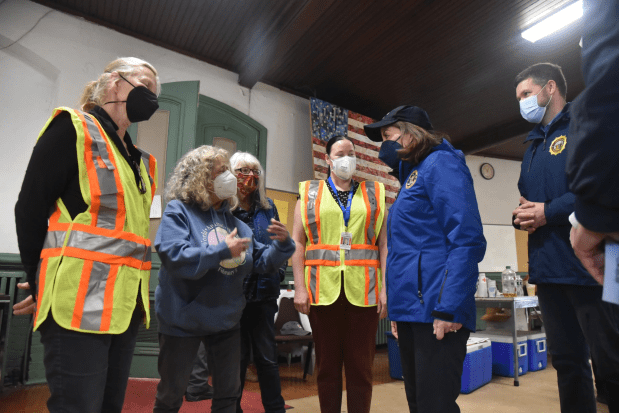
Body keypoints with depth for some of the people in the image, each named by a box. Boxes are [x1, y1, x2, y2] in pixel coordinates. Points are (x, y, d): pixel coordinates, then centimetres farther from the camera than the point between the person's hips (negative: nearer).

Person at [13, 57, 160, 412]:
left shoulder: (140, 160, 17)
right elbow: (30, 210, -8)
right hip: (80, 303, -7)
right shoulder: (73, 129, -4)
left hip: (126, 305, 7)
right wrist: (44, 286, -2)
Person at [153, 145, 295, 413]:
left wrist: (282, 243, -14)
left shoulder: (234, 221, 4)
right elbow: (175, 257, -27)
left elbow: (263, 262, 4)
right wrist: (223, 250, -24)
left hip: (226, 320, 5)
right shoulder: (178, 212, -11)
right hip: (183, 321, -4)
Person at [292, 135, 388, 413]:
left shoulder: (373, 194, 12)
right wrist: (300, 288, -4)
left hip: (363, 291, 1)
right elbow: (298, 243, 4)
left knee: (360, 365, 7)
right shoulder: (310, 193, 9)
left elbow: (384, 244, 7)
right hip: (323, 290, 0)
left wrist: (386, 288, -1)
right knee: (327, 364, 11)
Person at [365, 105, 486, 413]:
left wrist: (450, 308, -22)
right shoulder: (412, 175, 21)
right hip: (411, 310, 9)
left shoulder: (440, 164, -5)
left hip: (436, 312, -9)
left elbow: (466, 238, -17)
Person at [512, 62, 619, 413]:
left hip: (586, 263, -8)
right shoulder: (534, 146, 22)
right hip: (548, 266, 8)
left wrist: (549, 212, -18)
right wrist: (523, 216, 1)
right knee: (567, 361, 15)